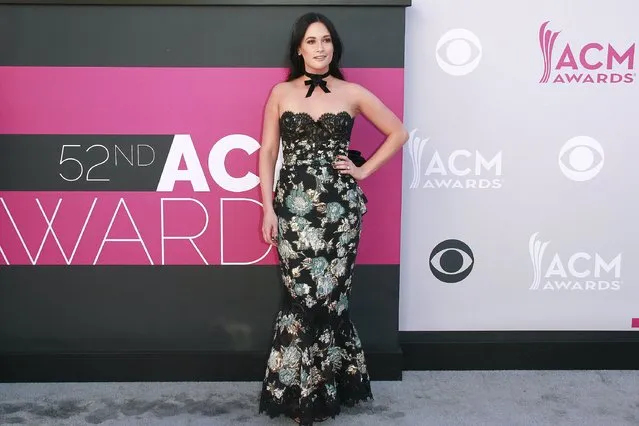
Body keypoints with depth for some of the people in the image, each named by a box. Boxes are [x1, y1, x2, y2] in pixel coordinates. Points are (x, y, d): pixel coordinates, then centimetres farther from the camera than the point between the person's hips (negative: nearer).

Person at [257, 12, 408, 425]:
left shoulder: (352, 93, 5)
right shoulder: (281, 92, 7)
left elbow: (399, 133, 12)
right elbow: (267, 152, 5)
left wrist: (364, 170, 4)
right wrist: (268, 209, -2)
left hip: (340, 205, 0)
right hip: (293, 205, 1)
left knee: (326, 295, -1)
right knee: (305, 295, -2)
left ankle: (311, 391, 18)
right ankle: (309, 390, 17)